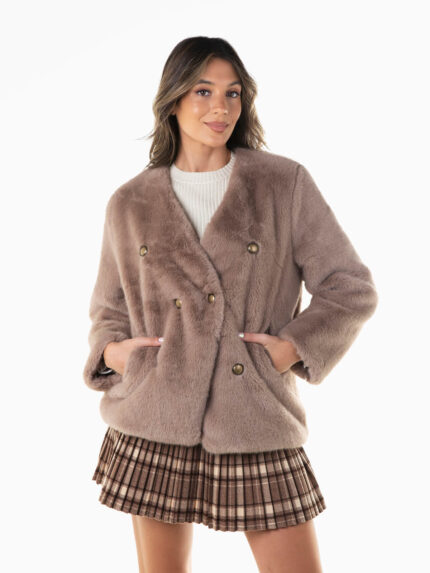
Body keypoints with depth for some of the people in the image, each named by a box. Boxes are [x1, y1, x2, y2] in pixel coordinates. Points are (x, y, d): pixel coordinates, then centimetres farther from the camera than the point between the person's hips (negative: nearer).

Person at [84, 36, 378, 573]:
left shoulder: (285, 183, 2)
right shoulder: (130, 204, 7)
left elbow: (352, 288, 3)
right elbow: (109, 309, 17)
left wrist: (299, 345, -10)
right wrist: (109, 351, -3)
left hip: (258, 427, -1)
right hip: (153, 428, 1)